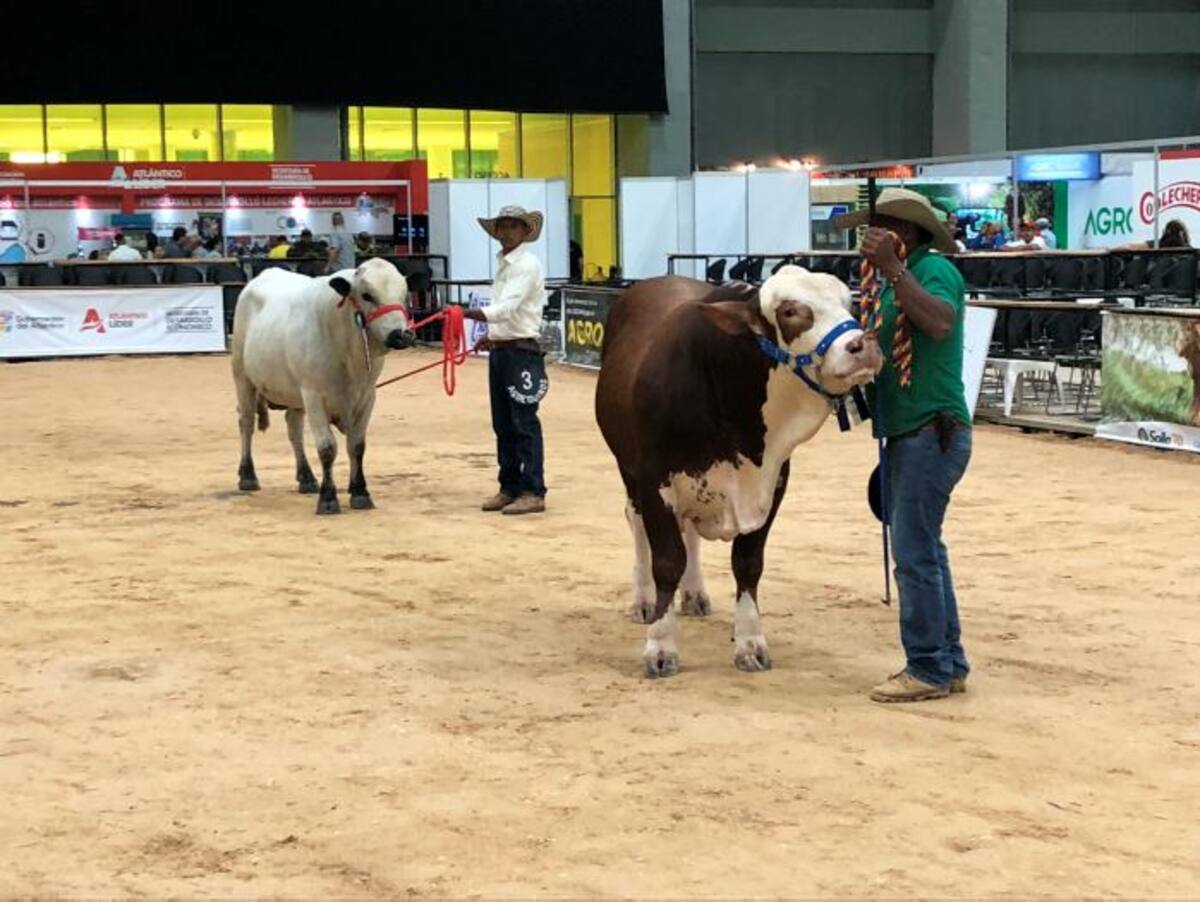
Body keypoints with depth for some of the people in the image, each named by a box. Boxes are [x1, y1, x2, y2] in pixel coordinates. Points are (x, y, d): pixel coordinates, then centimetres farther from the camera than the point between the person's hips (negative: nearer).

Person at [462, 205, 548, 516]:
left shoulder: (528, 264, -12)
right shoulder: (502, 263, 15)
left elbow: (508, 307, -25)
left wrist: (467, 313, -34)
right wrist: (492, 336, 15)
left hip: (521, 351, -9)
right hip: (499, 350, 9)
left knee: (524, 424, -7)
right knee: (503, 425, 11)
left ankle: (533, 492, -4)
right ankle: (509, 488, 18)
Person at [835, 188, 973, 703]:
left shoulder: (935, 269, -11)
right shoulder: (901, 278, 18)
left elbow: (940, 322, -31)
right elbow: (884, 349, 23)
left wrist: (891, 269, -33)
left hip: (931, 433, -10)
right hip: (908, 434, 10)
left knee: (915, 553, -6)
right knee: (924, 550, 14)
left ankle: (929, 670, 1)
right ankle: (947, 662, 22)